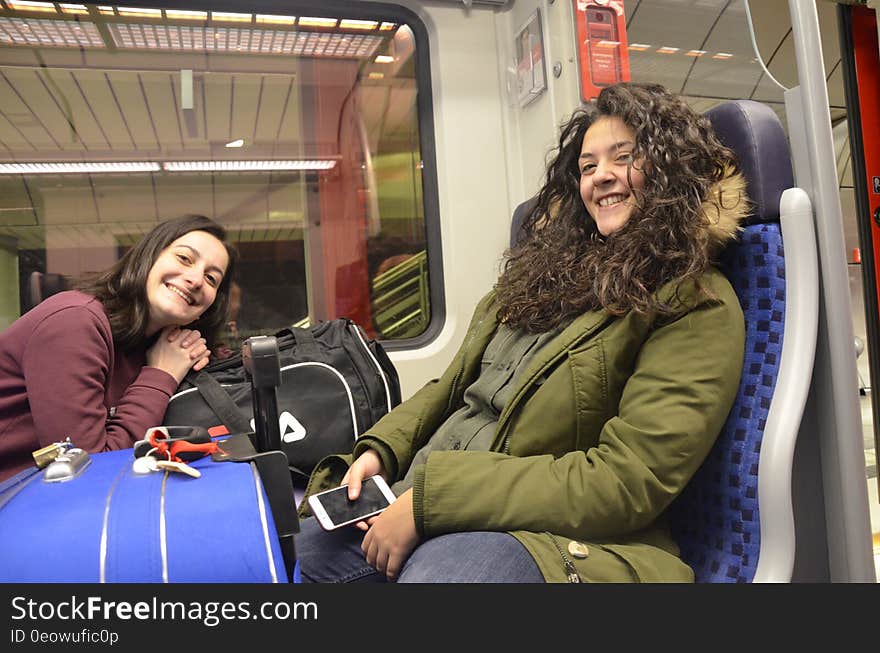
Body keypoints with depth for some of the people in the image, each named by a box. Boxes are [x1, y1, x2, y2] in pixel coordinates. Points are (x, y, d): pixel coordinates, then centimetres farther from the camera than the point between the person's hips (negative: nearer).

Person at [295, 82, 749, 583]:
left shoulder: (697, 304, -7)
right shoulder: (550, 267, 14)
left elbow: (624, 483, -17)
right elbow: (454, 385, 17)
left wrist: (431, 496, -20)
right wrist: (380, 449, -1)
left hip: (550, 534, -6)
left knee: (434, 568, -36)